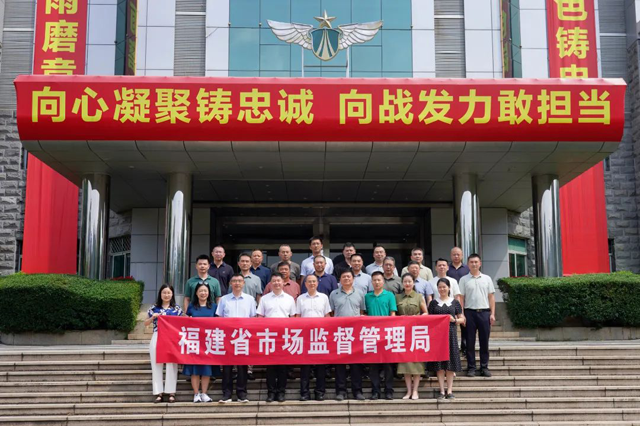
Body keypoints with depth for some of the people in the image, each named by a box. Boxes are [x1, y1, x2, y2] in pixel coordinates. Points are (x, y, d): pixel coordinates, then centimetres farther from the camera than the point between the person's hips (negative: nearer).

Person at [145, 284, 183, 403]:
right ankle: (158, 392, 5)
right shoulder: (154, 308, 10)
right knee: (157, 365, 1)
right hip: (157, 338, 1)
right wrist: (152, 317, -3)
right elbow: (145, 324, 14)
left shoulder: (177, 309, 8)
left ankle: (171, 392, 3)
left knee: (171, 365, -1)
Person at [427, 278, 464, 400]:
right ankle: (442, 391, 3)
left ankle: (449, 390, 6)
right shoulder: (433, 303, 9)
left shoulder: (455, 302, 7)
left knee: (450, 362, 1)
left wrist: (454, 320, -9)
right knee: (438, 363, -1)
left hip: (450, 333, 0)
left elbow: (462, 319, 9)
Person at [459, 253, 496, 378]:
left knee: (484, 341, 4)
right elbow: (461, 298, 3)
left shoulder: (487, 279, 10)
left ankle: (484, 367, 11)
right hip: (470, 312, -1)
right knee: (470, 342, 1)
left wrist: (492, 314, 2)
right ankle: (471, 368, 7)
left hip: (484, 312, 1)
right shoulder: (464, 280, 5)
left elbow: (491, 297, 9)